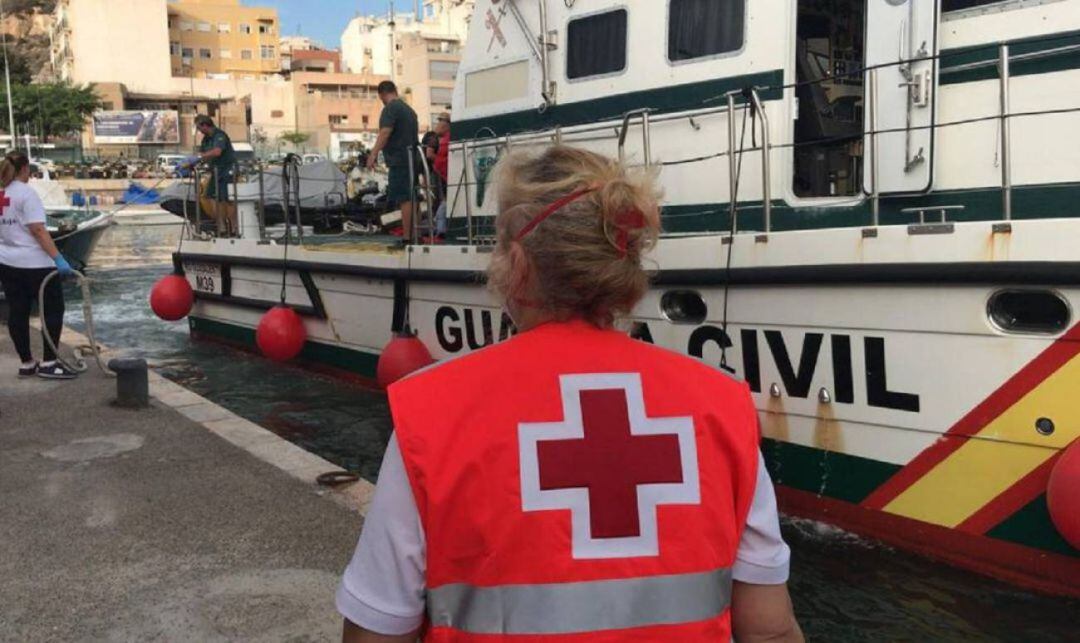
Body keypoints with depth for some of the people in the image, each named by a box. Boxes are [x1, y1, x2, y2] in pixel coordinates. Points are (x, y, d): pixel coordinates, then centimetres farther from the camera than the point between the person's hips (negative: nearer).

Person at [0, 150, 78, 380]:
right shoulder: (26, 193, -13)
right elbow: (38, 230, -20)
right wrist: (58, 259, -23)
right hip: (34, 263, -8)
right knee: (53, 309, 2)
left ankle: (27, 363, 17)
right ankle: (49, 363, 1)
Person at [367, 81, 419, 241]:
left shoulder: (390, 108, -7)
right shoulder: (409, 109, 21)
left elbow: (385, 132, -20)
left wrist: (374, 154, -25)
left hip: (399, 160, -9)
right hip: (412, 160, 9)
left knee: (404, 200, -11)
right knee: (411, 199, 11)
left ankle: (407, 238, -13)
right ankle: (415, 236, 13)